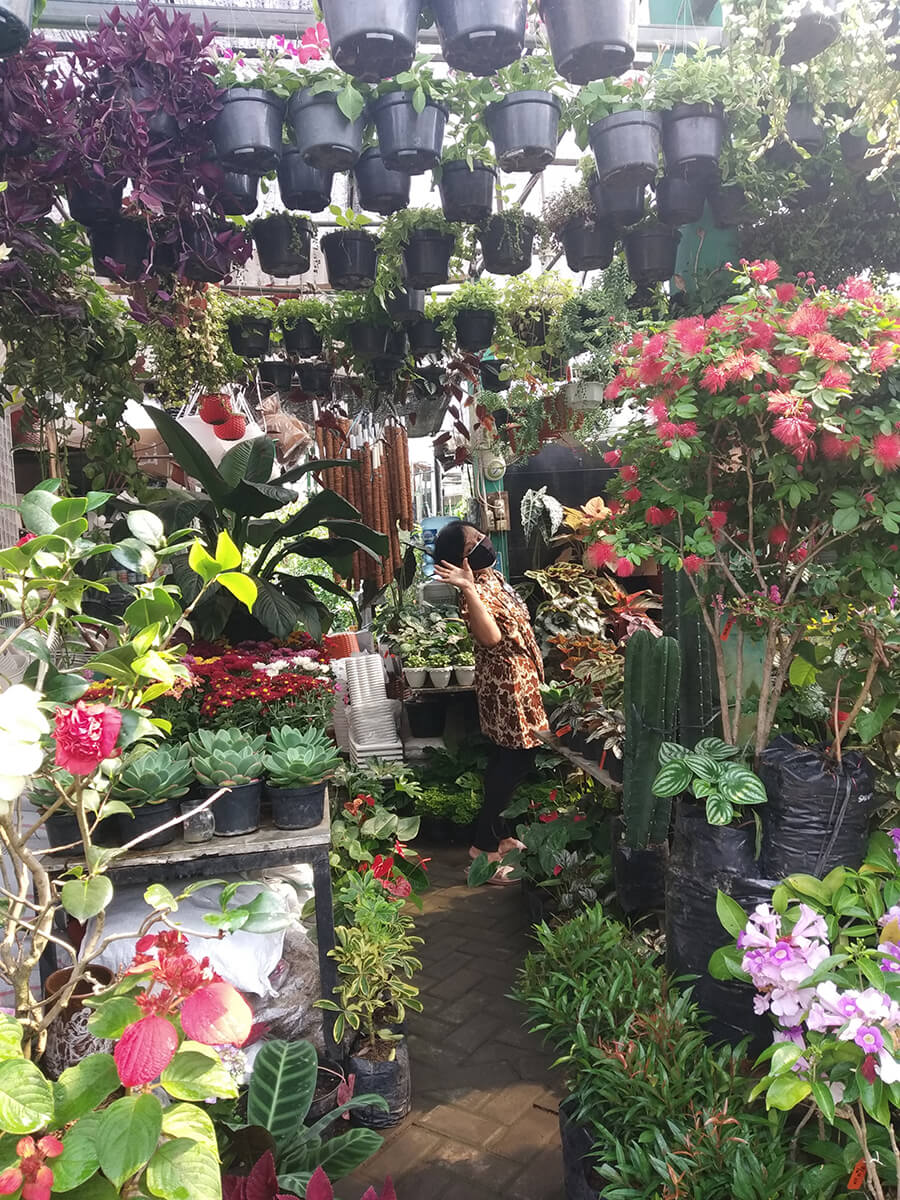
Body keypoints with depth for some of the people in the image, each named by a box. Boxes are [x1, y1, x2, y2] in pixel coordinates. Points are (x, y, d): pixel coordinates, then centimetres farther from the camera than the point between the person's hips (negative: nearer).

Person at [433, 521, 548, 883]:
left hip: (517, 680, 10)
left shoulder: (492, 577, 9)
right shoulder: (476, 591, -22)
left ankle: (500, 836, 30)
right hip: (506, 685, -10)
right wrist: (467, 588, -45)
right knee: (513, 763, -4)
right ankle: (484, 849, 6)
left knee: (506, 762, 17)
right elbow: (491, 636, -40)